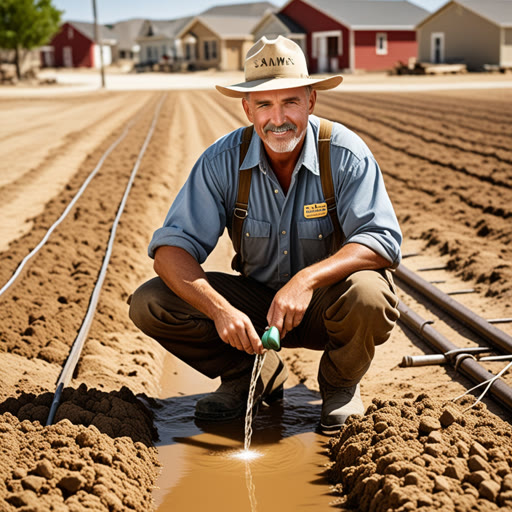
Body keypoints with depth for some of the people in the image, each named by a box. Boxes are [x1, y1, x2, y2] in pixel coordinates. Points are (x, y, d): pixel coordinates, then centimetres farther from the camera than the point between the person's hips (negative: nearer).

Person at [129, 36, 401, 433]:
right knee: (150, 303, -16)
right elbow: (173, 246, -18)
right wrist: (220, 309, -36)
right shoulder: (223, 161, -13)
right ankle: (257, 375, 5)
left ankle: (341, 385, -2)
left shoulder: (346, 154, -17)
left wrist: (307, 279, -41)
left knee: (367, 296, -37)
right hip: (257, 301, 2)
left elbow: (382, 241, -25)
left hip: (325, 304, -2)